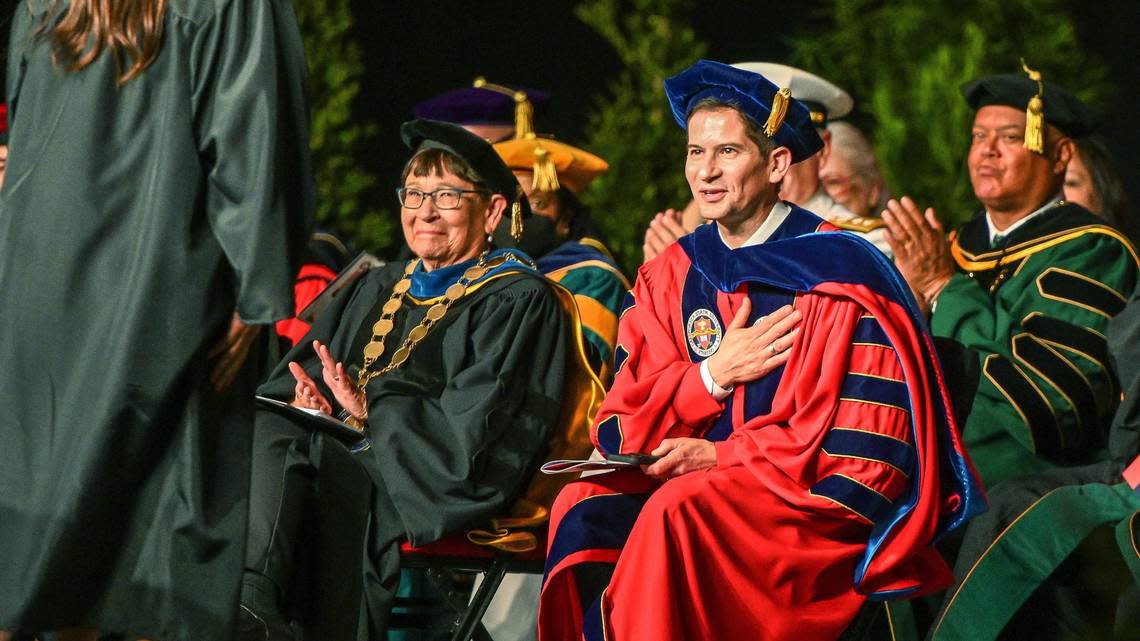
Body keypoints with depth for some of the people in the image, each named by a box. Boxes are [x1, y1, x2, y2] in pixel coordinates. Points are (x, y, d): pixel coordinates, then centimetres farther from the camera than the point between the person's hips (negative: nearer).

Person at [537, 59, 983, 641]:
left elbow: (869, 449, -14)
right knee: (586, 508, -22)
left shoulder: (836, 276, -7)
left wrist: (720, 456, -15)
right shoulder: (671, 277, 11)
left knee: (679, 511, -31)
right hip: (706, 486, 5)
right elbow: (621, 430, 6)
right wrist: (712, 376, -11)